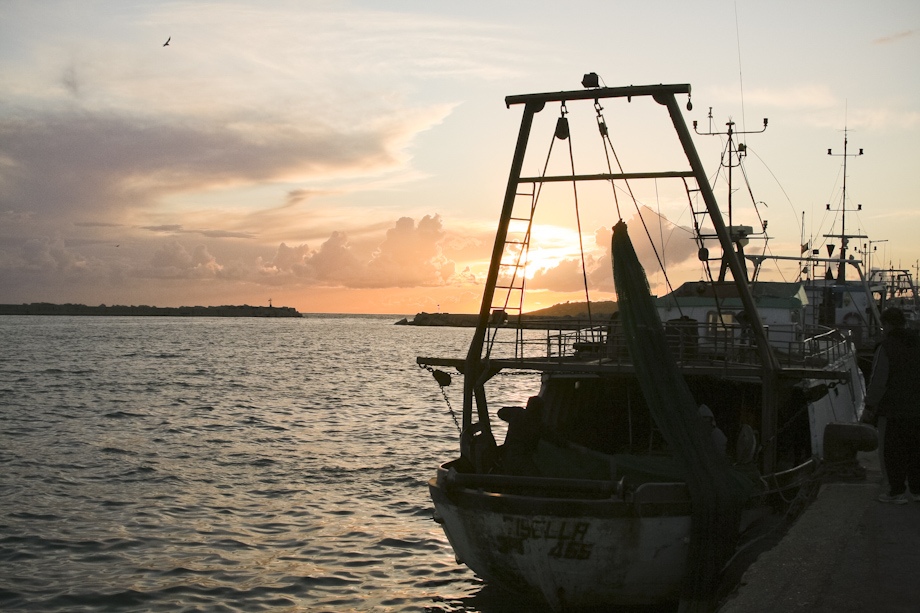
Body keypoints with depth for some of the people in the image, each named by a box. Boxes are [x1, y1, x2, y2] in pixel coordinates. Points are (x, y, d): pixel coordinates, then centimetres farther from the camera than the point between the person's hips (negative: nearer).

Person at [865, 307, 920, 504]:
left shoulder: (886, 347, -13)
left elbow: (878, 380, -13)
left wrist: (870, 403, -1)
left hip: (897, 408, -6)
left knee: (894, 449, 2)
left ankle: (897, 491, 5)